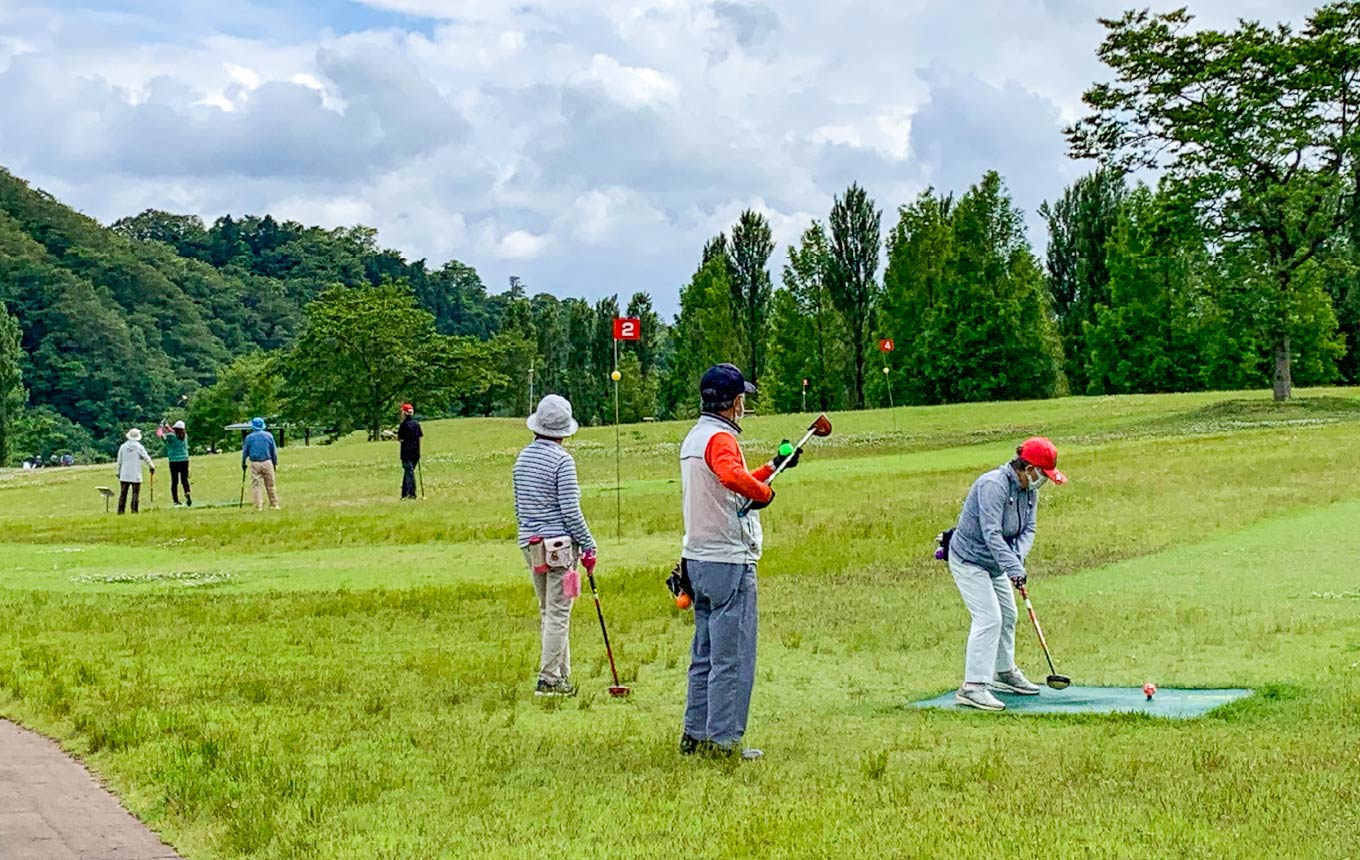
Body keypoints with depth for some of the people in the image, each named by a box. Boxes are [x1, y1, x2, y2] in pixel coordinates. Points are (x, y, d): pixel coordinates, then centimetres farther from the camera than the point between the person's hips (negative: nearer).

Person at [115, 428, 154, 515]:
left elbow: (119, 461, 8)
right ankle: (134, 510, -5)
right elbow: (146, 458, -2)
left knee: (123, 493, 6)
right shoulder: (139, 447, -7)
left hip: (124, 474, 3)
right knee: (135, 493, 0)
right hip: (136, 475, -3)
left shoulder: (122, 447, 3)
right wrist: (152, 467, 12)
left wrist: (119, 472, 19)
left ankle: (121, 510, 5)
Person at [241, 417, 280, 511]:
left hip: (255, 464, -1)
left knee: (255, 486, 1)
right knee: (270, 485, 9)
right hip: (267, 463, 1)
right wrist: (275, 463, 17)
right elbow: (274, 451, 8)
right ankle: (274, 504, 13)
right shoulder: (269, 435, 4)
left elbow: (245, 452, 7)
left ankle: (258, 506, -6)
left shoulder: (249, 437, 2)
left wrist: (243, 464, 19)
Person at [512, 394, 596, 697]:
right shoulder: (562, 459, -13)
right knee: (558, 613, -3)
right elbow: (570, 510, -15)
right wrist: (588, 546, -7)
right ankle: (548, 679, -4)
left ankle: (561, 675, 19)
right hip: (559, 544, -7)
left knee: (548, 612, 14)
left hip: (531, 544, 7)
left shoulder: (522, 457, 9)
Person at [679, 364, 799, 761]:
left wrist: (772, 467, 35)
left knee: (705, 655, 15)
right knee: (733, 657, -4)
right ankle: (723, 739, -1)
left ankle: (695, 734, 19)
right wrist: (765, 492, -20)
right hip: (729, 562, -10)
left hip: (698, 560, 10)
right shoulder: (720, 438, -15)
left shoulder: (693, 438, 16)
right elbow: (733, 476, -37)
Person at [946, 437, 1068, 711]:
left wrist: (1017, 556, -19)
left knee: (1007, 616, 18)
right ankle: (973, 687, -20)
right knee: (988, 618, -18)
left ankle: (1005, 673, 37)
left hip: (995, 563, 10)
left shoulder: (1029, 490, 0)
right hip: (969, 561, -10)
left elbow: (1028, 530, 1)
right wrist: (1014, 567, -39)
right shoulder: (993, 485, -29)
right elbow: (991, 534, -34)